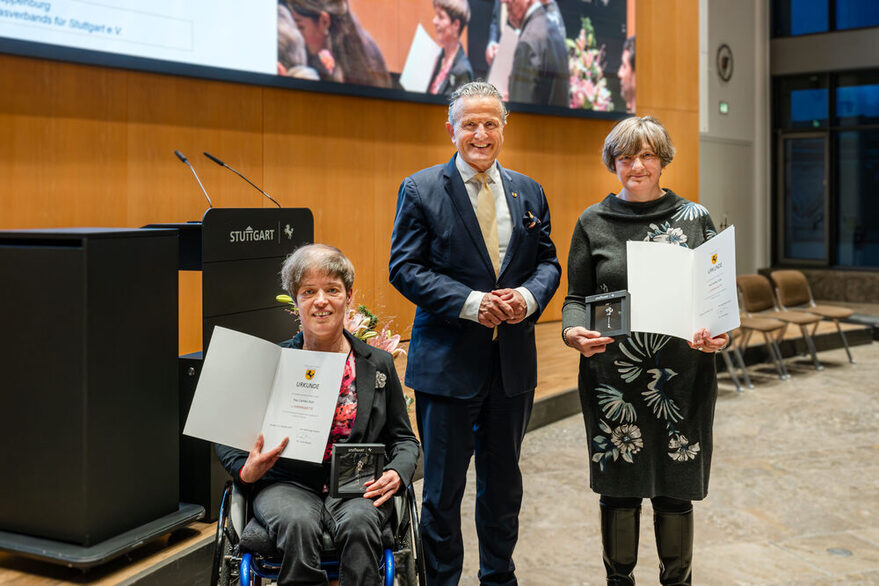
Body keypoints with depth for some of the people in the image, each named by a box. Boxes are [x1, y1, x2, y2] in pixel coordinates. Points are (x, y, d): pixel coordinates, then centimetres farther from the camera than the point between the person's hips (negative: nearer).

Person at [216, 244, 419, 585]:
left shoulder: (378, 364, 11)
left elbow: (403, 438, 17)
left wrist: (397, 473, -4)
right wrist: (246, 471, -11)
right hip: (288, 483, 0)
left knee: (357, 524, -33)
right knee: (298, 525, -34)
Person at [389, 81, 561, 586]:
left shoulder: (529, 192, 9)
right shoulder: (421, 190, -3)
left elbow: (548, 261, 11)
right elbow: (406, 267, -9)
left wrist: (529, 296, -11)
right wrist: (471, 303, -19)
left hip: (514, 361, 4)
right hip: (448, 360, -4)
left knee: (504, 481, 17)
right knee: (443, 487, 5)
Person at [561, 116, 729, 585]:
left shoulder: (695, 218, 6)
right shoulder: (593, 222, 5)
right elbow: (577, 295, 6)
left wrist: (720, 335, -13)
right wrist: (573, 332, -14)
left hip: (681, 373, 0)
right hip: (612, 374, 0)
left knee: (675, 487, 7)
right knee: (618, 486, 7)